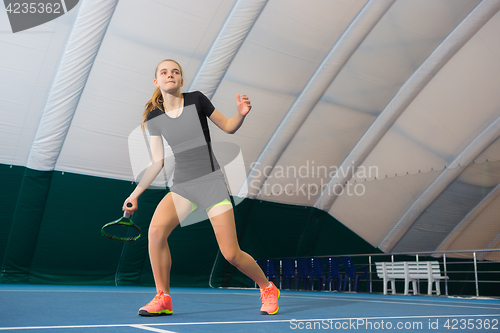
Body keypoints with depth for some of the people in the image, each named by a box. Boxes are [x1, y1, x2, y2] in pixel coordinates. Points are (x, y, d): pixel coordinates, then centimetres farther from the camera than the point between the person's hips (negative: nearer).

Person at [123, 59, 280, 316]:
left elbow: (228, 127, 7)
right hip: (182, 185, 3)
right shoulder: (154, 117, 5)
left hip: (212, 182, -3)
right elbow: (157, 162, 7)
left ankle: (268, 288, 23)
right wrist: (135, 194, 3)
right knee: (156, 230, -24)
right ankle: (163, 298, -5)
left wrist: (241, 114, -14)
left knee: (231, 254, -6)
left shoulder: (196, 100, -2)